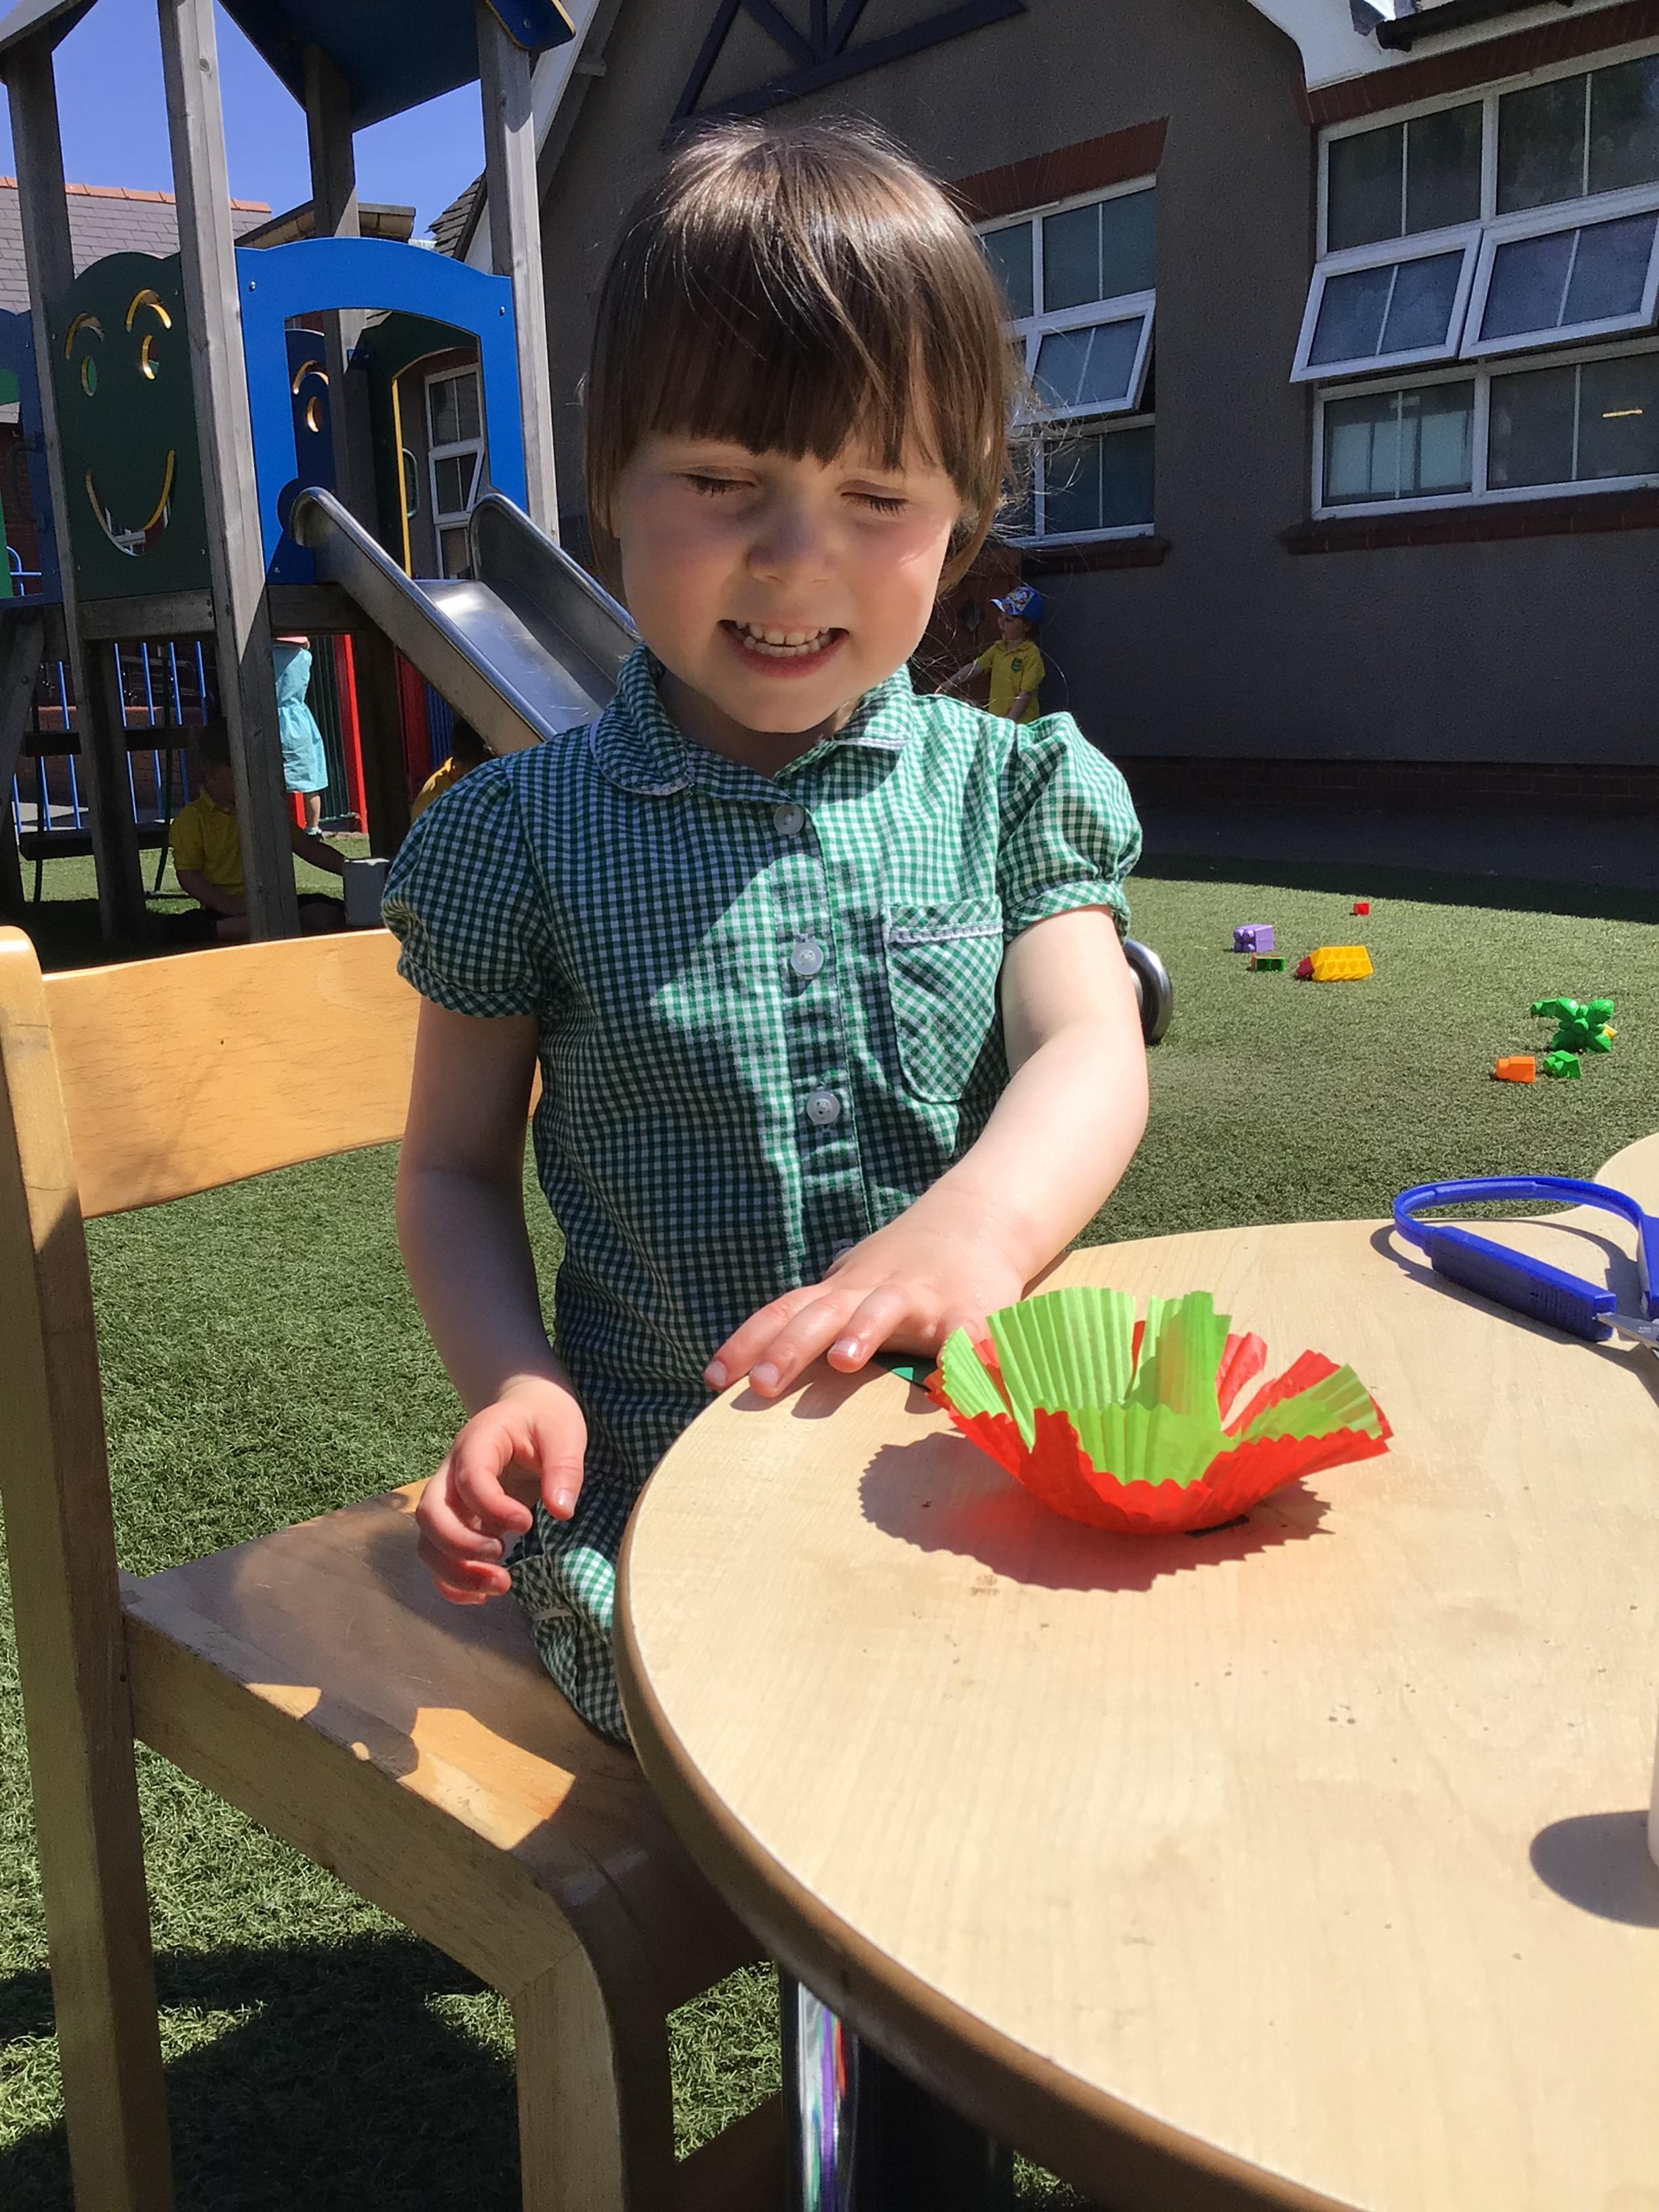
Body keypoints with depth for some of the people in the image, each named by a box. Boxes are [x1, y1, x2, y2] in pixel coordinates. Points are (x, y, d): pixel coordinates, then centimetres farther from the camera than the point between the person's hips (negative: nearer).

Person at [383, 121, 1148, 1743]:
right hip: (659, 1482, -1)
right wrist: (514, 1387, -13)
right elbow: (453, 1168, 6)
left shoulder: (1005, 787, 3)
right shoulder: (529, 832, -1)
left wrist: (970, 1227, -34)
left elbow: (1091, 1056, -11)